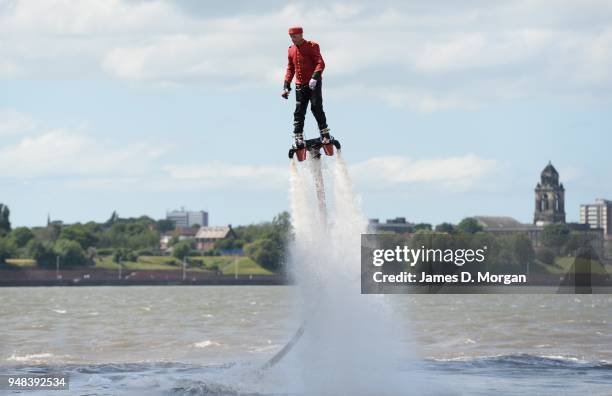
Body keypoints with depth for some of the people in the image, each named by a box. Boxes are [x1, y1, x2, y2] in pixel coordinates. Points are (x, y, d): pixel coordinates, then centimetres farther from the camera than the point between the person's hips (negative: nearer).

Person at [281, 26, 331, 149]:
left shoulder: (311, 46, -4)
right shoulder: (291, 50, 14)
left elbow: (320, 64, -12)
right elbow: (290, 69, 22)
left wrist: (315, 77, -27)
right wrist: (286, 86, 15)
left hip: (313, 83, -5)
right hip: (300, 85, 5)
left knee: (316, 107, -14)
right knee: (299, 112, -1)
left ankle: (325, 134, -6)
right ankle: (298, 138, -3)